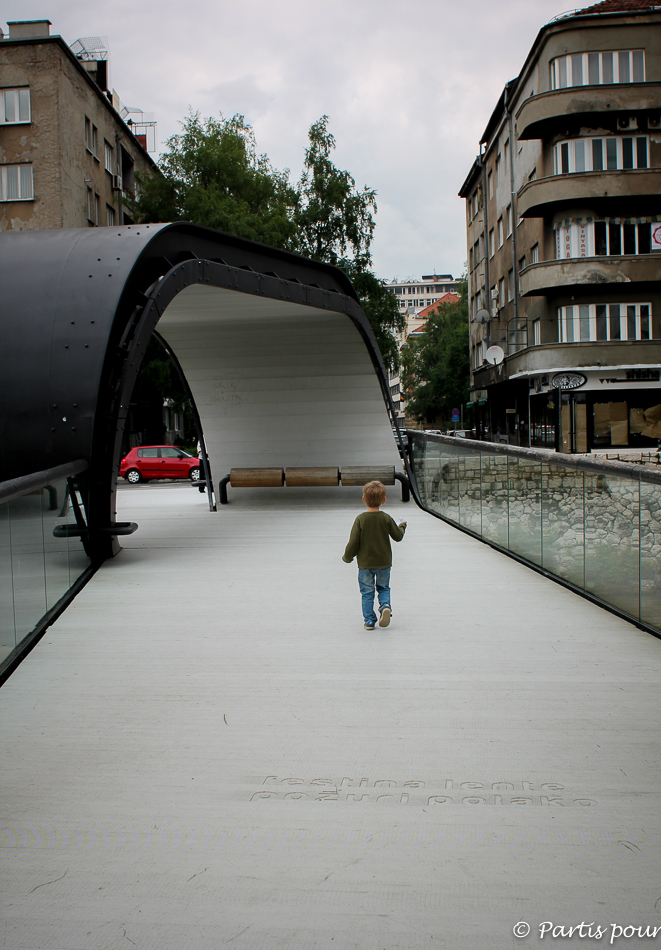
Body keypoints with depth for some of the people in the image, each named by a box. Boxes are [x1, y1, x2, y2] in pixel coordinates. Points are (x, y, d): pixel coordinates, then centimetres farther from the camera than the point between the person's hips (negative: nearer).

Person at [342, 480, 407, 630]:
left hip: (365, 563, -1)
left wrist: (347, 557, 5)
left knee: (367, 592, 9)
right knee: (383, 587, 19)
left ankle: (369, 620, 8)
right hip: (384, 562, 2)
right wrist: (402, 526, 25)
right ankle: (385, 605, -6)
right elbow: (398, 536, 4)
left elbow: (353, 542, -11)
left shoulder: (360, 519, -12)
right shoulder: (386, 519, -7)